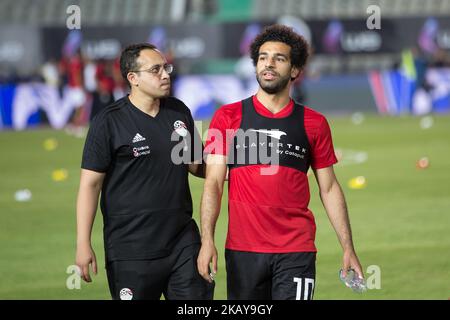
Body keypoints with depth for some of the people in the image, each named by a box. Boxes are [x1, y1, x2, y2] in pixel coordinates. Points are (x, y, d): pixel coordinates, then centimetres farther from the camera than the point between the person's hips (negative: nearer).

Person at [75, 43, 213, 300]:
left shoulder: (179, 112, 9)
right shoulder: (110, 122, -7)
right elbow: (90, 184, -7)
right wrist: (83, 244, -14)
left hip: (183, 241, 5)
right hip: (131, 250, -5)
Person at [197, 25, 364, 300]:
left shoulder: (314, 124, 7)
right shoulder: (228, 117, 4)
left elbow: (329, 189, 11)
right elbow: (214, 182, 0)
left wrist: (348, 248, 6)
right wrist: (207, 240, -12)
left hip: (297, 251, 0)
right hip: (242, 251, 0)